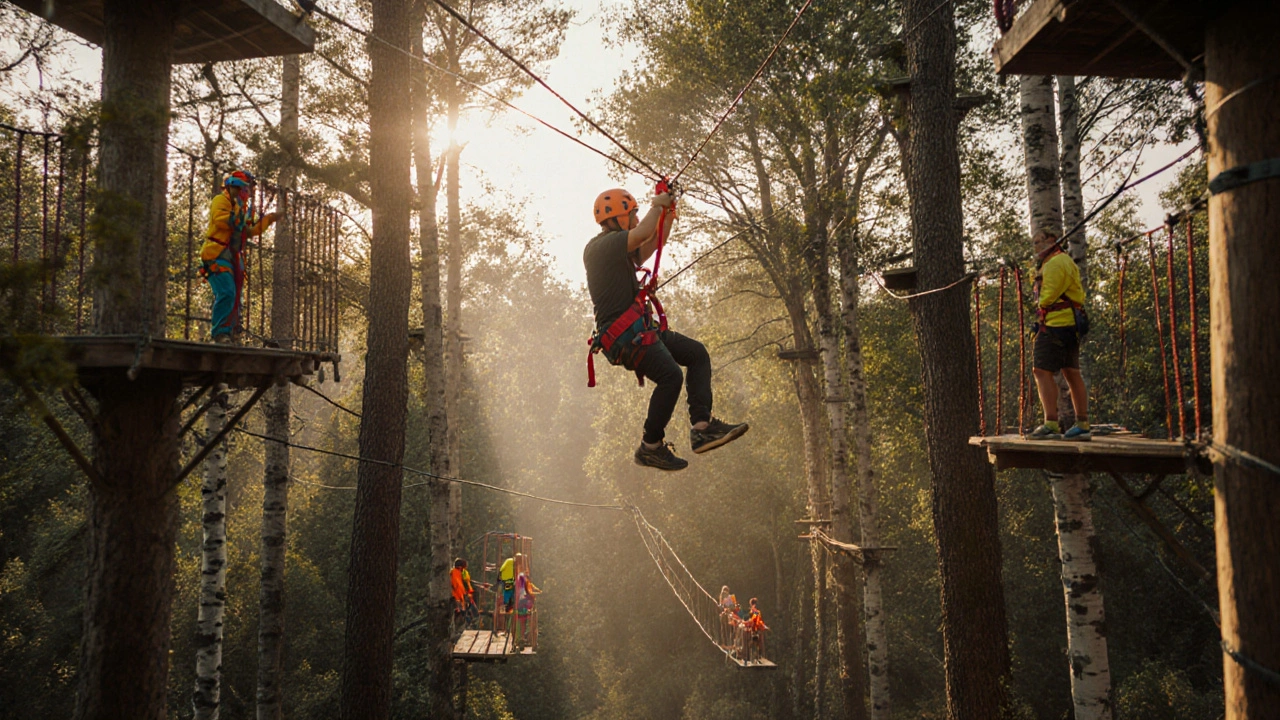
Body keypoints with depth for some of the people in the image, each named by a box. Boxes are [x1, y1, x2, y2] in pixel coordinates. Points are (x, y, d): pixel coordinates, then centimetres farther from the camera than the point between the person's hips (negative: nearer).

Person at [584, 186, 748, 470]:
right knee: (671, 375, -25)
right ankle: (650, 448, -11)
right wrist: (657, 206, -8)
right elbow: (643, 234, -27)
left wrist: (668, 212, 21)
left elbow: (652, 243, 33)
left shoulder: (617, 249, 21)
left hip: (640, 329, 11)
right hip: (623, 334, -11)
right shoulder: (601, 246, -11)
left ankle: (702, 427, -3)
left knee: (697, 354, 8)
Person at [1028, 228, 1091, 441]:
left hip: (1055, 324, -10)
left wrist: (1041, 309, 4)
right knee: (1072, 374, 9)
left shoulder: (1055, 263, -9)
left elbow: (1048, 297, -14)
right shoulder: (1067, 261, 24)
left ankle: (1051, 425, -20)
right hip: (1070, 325, 10)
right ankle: (1083, 426, 10)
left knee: (1042, 371, -13)